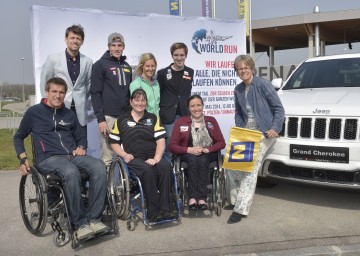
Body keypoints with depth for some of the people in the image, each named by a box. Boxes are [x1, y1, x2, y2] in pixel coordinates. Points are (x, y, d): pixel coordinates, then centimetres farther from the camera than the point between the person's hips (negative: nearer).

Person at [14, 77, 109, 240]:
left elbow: (81, 137, 28)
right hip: (48, 159, -4)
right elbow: (18, 137, 17)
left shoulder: (69, 114, 19)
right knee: (71, 172, -40)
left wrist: (81, 148, 5)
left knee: (99, 166, -29)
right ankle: (79, 223, -28)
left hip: (72, 156, 4)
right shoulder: (34, 112, 8)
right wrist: (23, 159, 2)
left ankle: (93, 218, -26)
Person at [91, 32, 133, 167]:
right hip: (108, 117, -5)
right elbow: (95, 94, -6)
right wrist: (101, 119, -13)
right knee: (107, 156, -3)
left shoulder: (127, 66, 16)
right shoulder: (100, 65, -1)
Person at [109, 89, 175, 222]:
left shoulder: (153, 118, 18)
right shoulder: (122, 119, 15)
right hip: (134, 159, -2)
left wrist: (156, 158, -10)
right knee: (147, 170, -36)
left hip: (152, 158, 2)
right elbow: (114, 142, 14)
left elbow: (160, 140, 8)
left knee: (166, 167, -31)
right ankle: (154, 212, -30)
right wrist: (125, 155, -5)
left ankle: (165, 209, -28)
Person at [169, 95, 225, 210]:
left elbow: (221, 143, 7)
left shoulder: (211, 121, 13)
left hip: (208, 155, 1)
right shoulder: (180, 122, 9)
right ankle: (192, 197, -37)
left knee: (202, 160, -34)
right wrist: (189, 150, -16)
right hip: (188, 155, 0)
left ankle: (202, 197, -36)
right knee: (193, 159, -35)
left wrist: (207, 149, -12)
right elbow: (172, 146, 2)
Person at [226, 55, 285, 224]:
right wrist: (239, 129, 3)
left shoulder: (262, 84, -10)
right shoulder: (238, 90, 8)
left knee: (251, 168, -16)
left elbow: (278, 108, -9)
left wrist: (275, 128, -19)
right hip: (246, 131, 7)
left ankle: (241, 209, -14)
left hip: (264, 132, -7)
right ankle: (236, 200, 20)